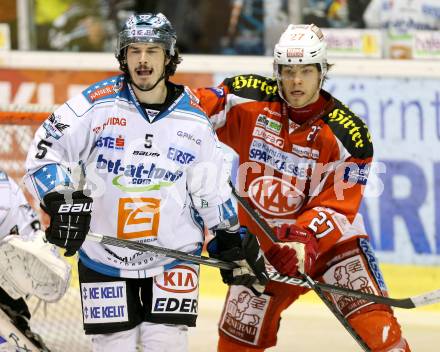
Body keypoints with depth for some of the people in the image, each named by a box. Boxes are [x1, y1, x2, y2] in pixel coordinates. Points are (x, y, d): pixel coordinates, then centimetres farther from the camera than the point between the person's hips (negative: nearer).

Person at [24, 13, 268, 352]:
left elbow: (212, 189, 9)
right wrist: (61, 201, -23)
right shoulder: (96, 105, -9)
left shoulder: (195, 119, 1)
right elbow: (45, 151, -9)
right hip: (104, 256, -1)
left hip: (172, 254, 1)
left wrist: (234, 243, 9)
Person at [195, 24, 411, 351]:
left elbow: (336, 205, -20)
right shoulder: (250, 99, -9)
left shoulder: (347, 134, -16)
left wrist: (304, 240, -36)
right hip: (261, 244, 3)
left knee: (375, 323, -23)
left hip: (329, 239, -3)